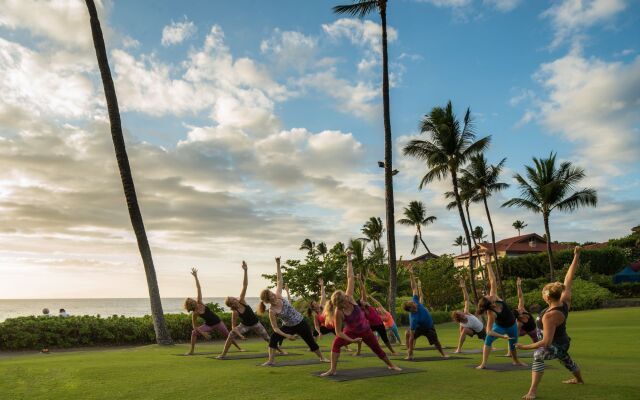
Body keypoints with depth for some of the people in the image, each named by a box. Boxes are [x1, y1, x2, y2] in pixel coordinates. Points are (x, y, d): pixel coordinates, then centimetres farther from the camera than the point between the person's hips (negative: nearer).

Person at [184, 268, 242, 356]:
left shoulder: (199, 302, -13)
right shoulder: (194, 313, -16)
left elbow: (199, 288, -16)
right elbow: (195, 326, -11)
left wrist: (195, 276, -19)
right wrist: (202, 332, -23)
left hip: (218, 323, 1)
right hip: (208, 325, -1)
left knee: (228, 336, 8)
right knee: (194, 332, -19)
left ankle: (239, 348, 26)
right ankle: (191, 351, -7)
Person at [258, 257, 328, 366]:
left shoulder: (278, 296, -15)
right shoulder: (272, 311, -22)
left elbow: (280, 280, -13)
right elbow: (275, 328, -17)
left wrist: (278, 264, -17)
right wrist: (286, 335, -26)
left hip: (301, 322, 2)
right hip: (289, 327, -2)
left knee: (311, 341, 12)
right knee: (273, 338, -22)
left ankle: (322, 357, 32)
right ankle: (271, 360, -10)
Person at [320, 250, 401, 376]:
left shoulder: (349, 298, -26)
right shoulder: (338, 313, -31)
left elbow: (350, 277, -28)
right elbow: (338, 332, -22)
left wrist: (349, 258, -27)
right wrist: (351, 340, -28)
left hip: (365, 330, 2)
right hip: (351, 332, -2)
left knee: (377, 349, 16)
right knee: (336, 344, -27)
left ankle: (391, 365, 41)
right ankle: (332, 370, -16)